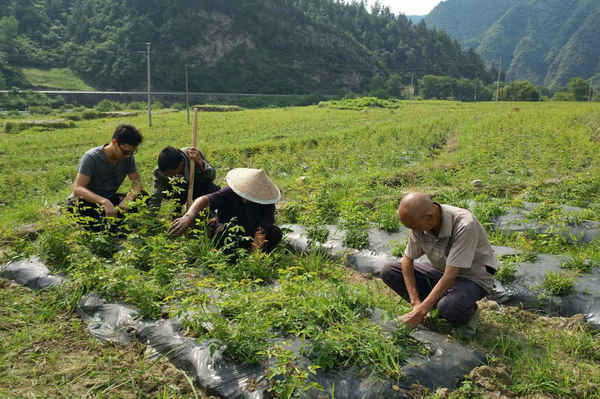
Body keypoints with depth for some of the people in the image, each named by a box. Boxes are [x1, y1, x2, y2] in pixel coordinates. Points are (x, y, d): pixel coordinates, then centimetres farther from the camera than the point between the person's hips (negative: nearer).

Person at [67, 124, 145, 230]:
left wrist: (129, 198, -33)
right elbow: (77, 189, -32)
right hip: (84, 201, -5)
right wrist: (103, 201, -51)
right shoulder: (91, 157, -23)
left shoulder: (128, 157, -9)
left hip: (108, 199, 5)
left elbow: (137, 183, -8)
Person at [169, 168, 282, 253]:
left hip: (248, 239, 2)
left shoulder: (267, 205, -16)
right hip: (223, 236, -2)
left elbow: (263, 229, -24)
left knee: (276, 233, -20)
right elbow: (204, 200, -34)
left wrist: (256, 248, -43)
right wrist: (188, 216, -53)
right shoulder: (230, 193, -22)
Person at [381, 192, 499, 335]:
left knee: (448, 307, -38)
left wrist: (421, 311, -28)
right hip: (442, 271, 6)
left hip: (473, 277, -6)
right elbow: (407, 260, -3)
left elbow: (450, 277, -32)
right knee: (389, 271, -8)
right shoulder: (420, 223, -15)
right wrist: (415, 302, -11)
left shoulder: (465, 225, -34)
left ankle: (469, 311, -2)